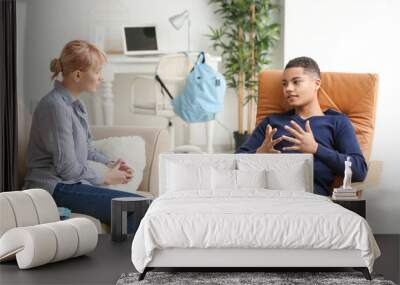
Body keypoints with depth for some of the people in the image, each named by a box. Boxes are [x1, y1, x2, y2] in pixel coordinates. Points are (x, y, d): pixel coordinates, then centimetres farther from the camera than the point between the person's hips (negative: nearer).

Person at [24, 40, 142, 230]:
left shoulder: (74, 103, 13)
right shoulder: (56, 107, -17)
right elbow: (67, 168, -17)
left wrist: (110, 164, 8)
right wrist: (105, 178, -5)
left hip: (72, 183, 9)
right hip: (56, 188, -9)